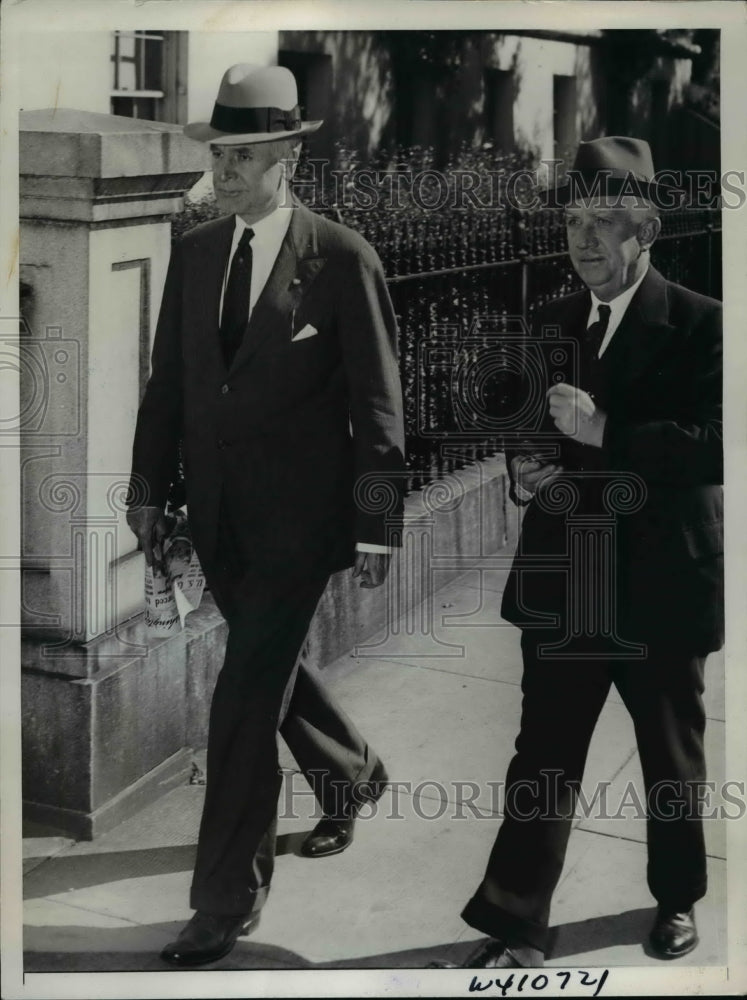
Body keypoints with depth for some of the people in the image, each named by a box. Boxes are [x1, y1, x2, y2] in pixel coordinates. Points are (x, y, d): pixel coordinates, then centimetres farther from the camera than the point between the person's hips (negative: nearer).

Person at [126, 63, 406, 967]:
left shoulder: (343, 260, -10)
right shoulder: (193, 252, 6)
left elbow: (377, 402, -8)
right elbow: (168, 380, 11)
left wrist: (377, 527, -9)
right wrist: (149, 488, 8)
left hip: (299, 513, -6)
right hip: (218, 512, 6)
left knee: (246, 694, -7)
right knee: (268, 668, 20)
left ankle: (227, 899, 5)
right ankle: (352, 776, 48)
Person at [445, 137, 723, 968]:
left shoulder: (699, 324, -8)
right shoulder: (551, 323, 8)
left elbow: (715, 446, -18)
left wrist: (605, 432, -25)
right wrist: (522, 469, -3)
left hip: (662, 587, -3)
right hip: (562, 585, 3)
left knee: (672, 759, 15)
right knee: (542, 758, 2)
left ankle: (677, 901, 35)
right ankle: (516, 927, 7)